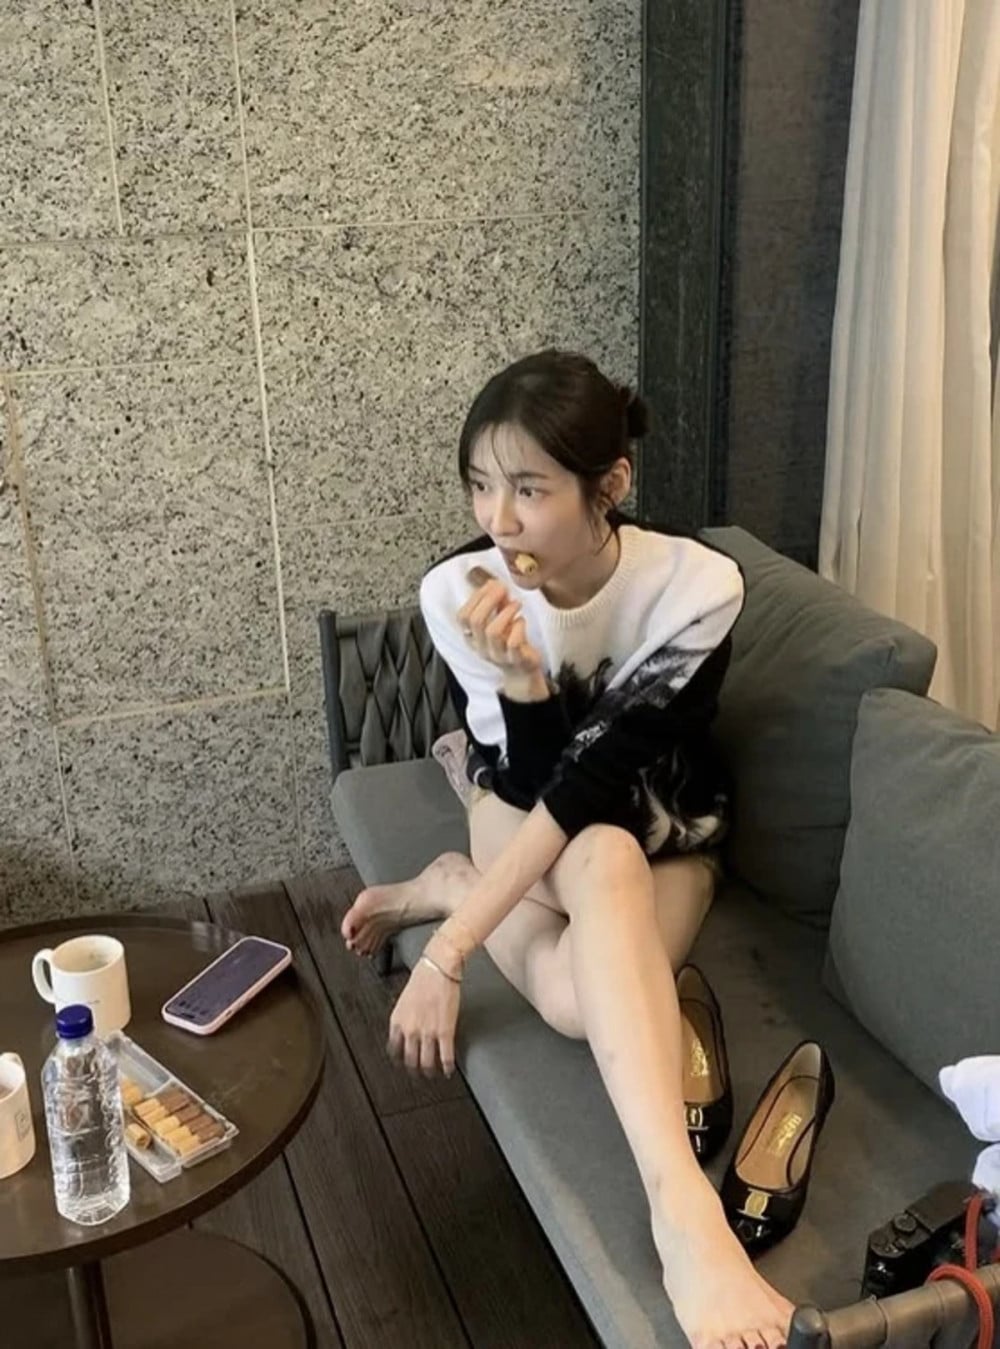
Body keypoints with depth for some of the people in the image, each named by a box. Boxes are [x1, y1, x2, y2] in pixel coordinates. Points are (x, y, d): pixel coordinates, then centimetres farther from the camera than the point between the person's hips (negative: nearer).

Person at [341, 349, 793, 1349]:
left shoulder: (697, 586, -27)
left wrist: (446, 951, -36)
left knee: (584, 995, -34)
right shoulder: (456, 592, -22)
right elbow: (536, 787, -21)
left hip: (665, 836, 0)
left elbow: (596, 781, -31)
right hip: (530, 815, 0)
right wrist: (521, 679, -44)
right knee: (601, 859, -38)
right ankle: (681, 1205, -37)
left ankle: (454, 889, -6)